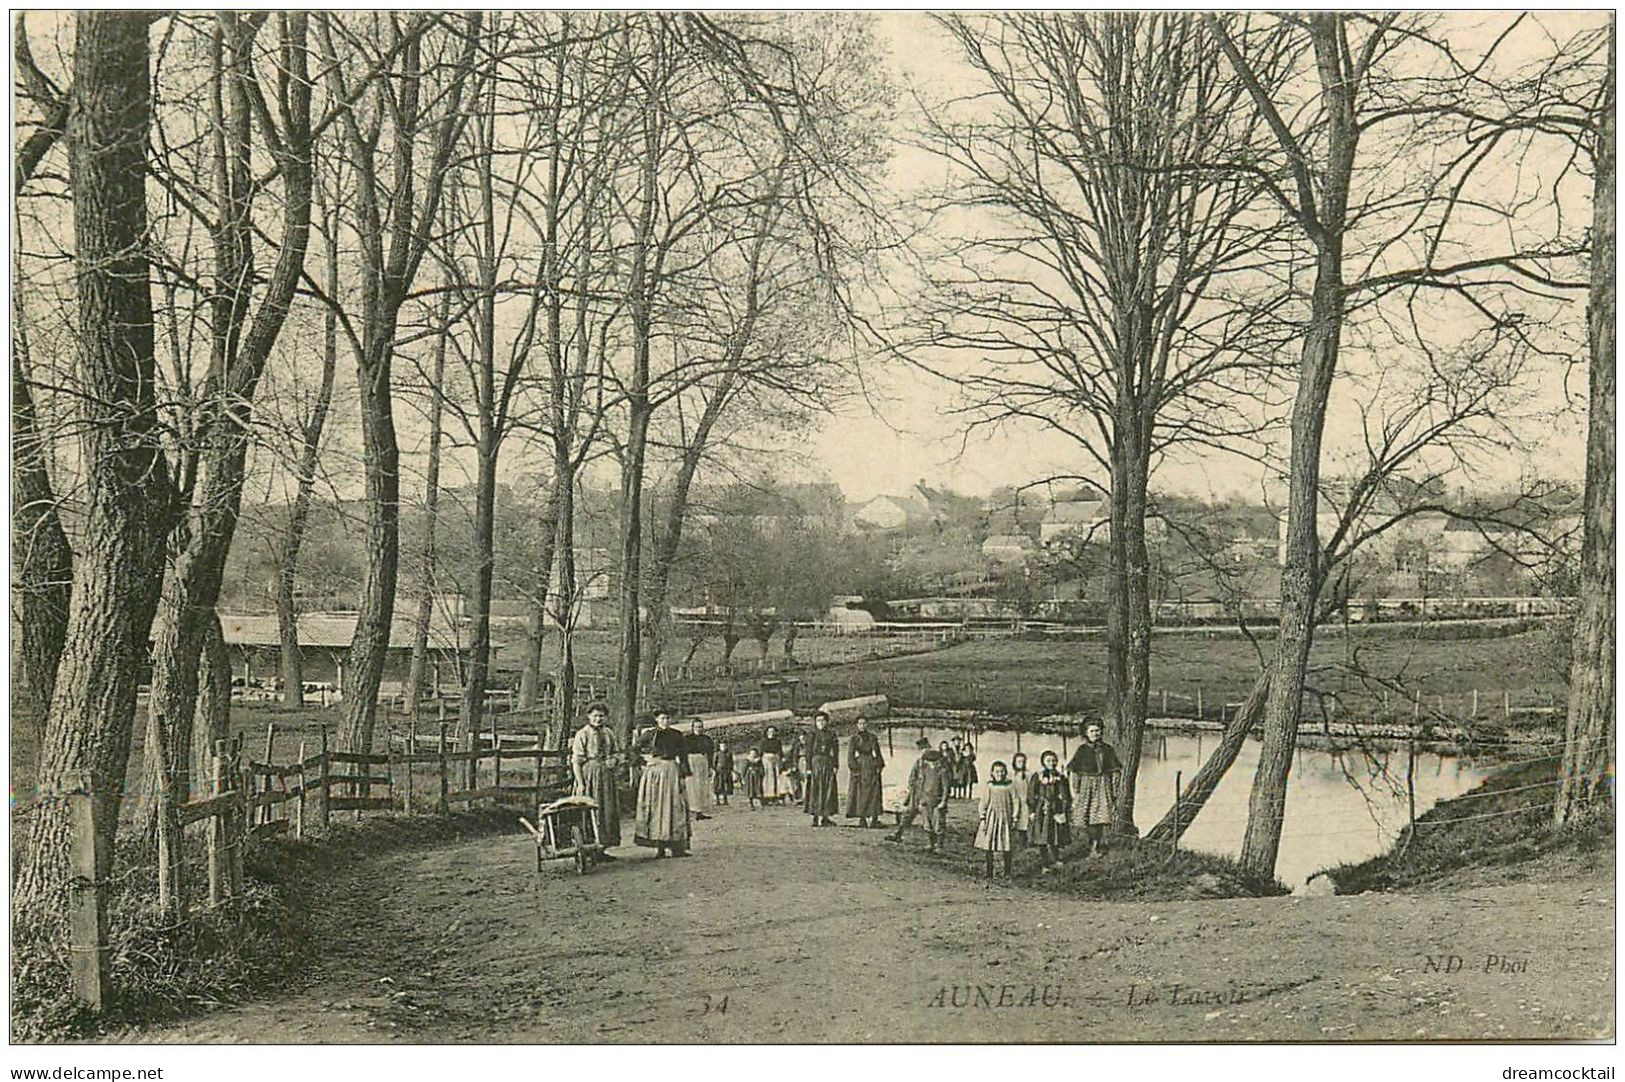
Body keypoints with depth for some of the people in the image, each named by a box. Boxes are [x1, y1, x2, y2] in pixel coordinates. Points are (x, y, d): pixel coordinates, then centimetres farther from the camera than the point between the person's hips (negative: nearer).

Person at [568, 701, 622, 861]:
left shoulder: (608, 732, 11)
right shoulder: (582, 734, -6)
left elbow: (617, 752, 20)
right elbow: (576, 760, -9)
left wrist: (614, 760, -4)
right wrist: (580, 783, -16)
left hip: (607, 774, 6)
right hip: (589, 774, -6)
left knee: (608, 811, 7)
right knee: (591, 812, -6)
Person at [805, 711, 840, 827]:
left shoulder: (832, 735, 11)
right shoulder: (812, 735, 2)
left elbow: (835, 752, 10)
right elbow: (808, 752, -1)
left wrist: (835, 765, -1)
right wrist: (809, 767, -9)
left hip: (828, 764, 3)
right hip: (816, 763, -3)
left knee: (828, 790, 0)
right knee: (816, 790, -4)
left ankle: (827, 815, 5)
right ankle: (817, 817, -3)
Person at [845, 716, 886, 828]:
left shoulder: (872, 737, 12)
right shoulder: (854, 738, 2)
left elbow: (877, 752, 15)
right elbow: (850, 754, -4)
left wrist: (879, 765, 4)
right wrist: (853, 767, -13)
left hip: (871, 766, 3)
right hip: (859, 765, -3)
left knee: (874, 792, -2)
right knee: (860, 793, -3)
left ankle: (874, 818, -2)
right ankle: (862, 818, 1)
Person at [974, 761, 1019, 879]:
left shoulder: (1010, 786, 1)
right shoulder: (988, 786, 0)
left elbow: (1014, 803, 5)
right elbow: (984, 803, 3)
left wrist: (1014, 819, 2)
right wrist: (982, 818, -2)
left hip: (1005, 818, 0)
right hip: (991, 818, 0)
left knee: (1007, 847, 2)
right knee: (988, 846, 2)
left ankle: (1007, 872, 12)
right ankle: (989, 872, 11)